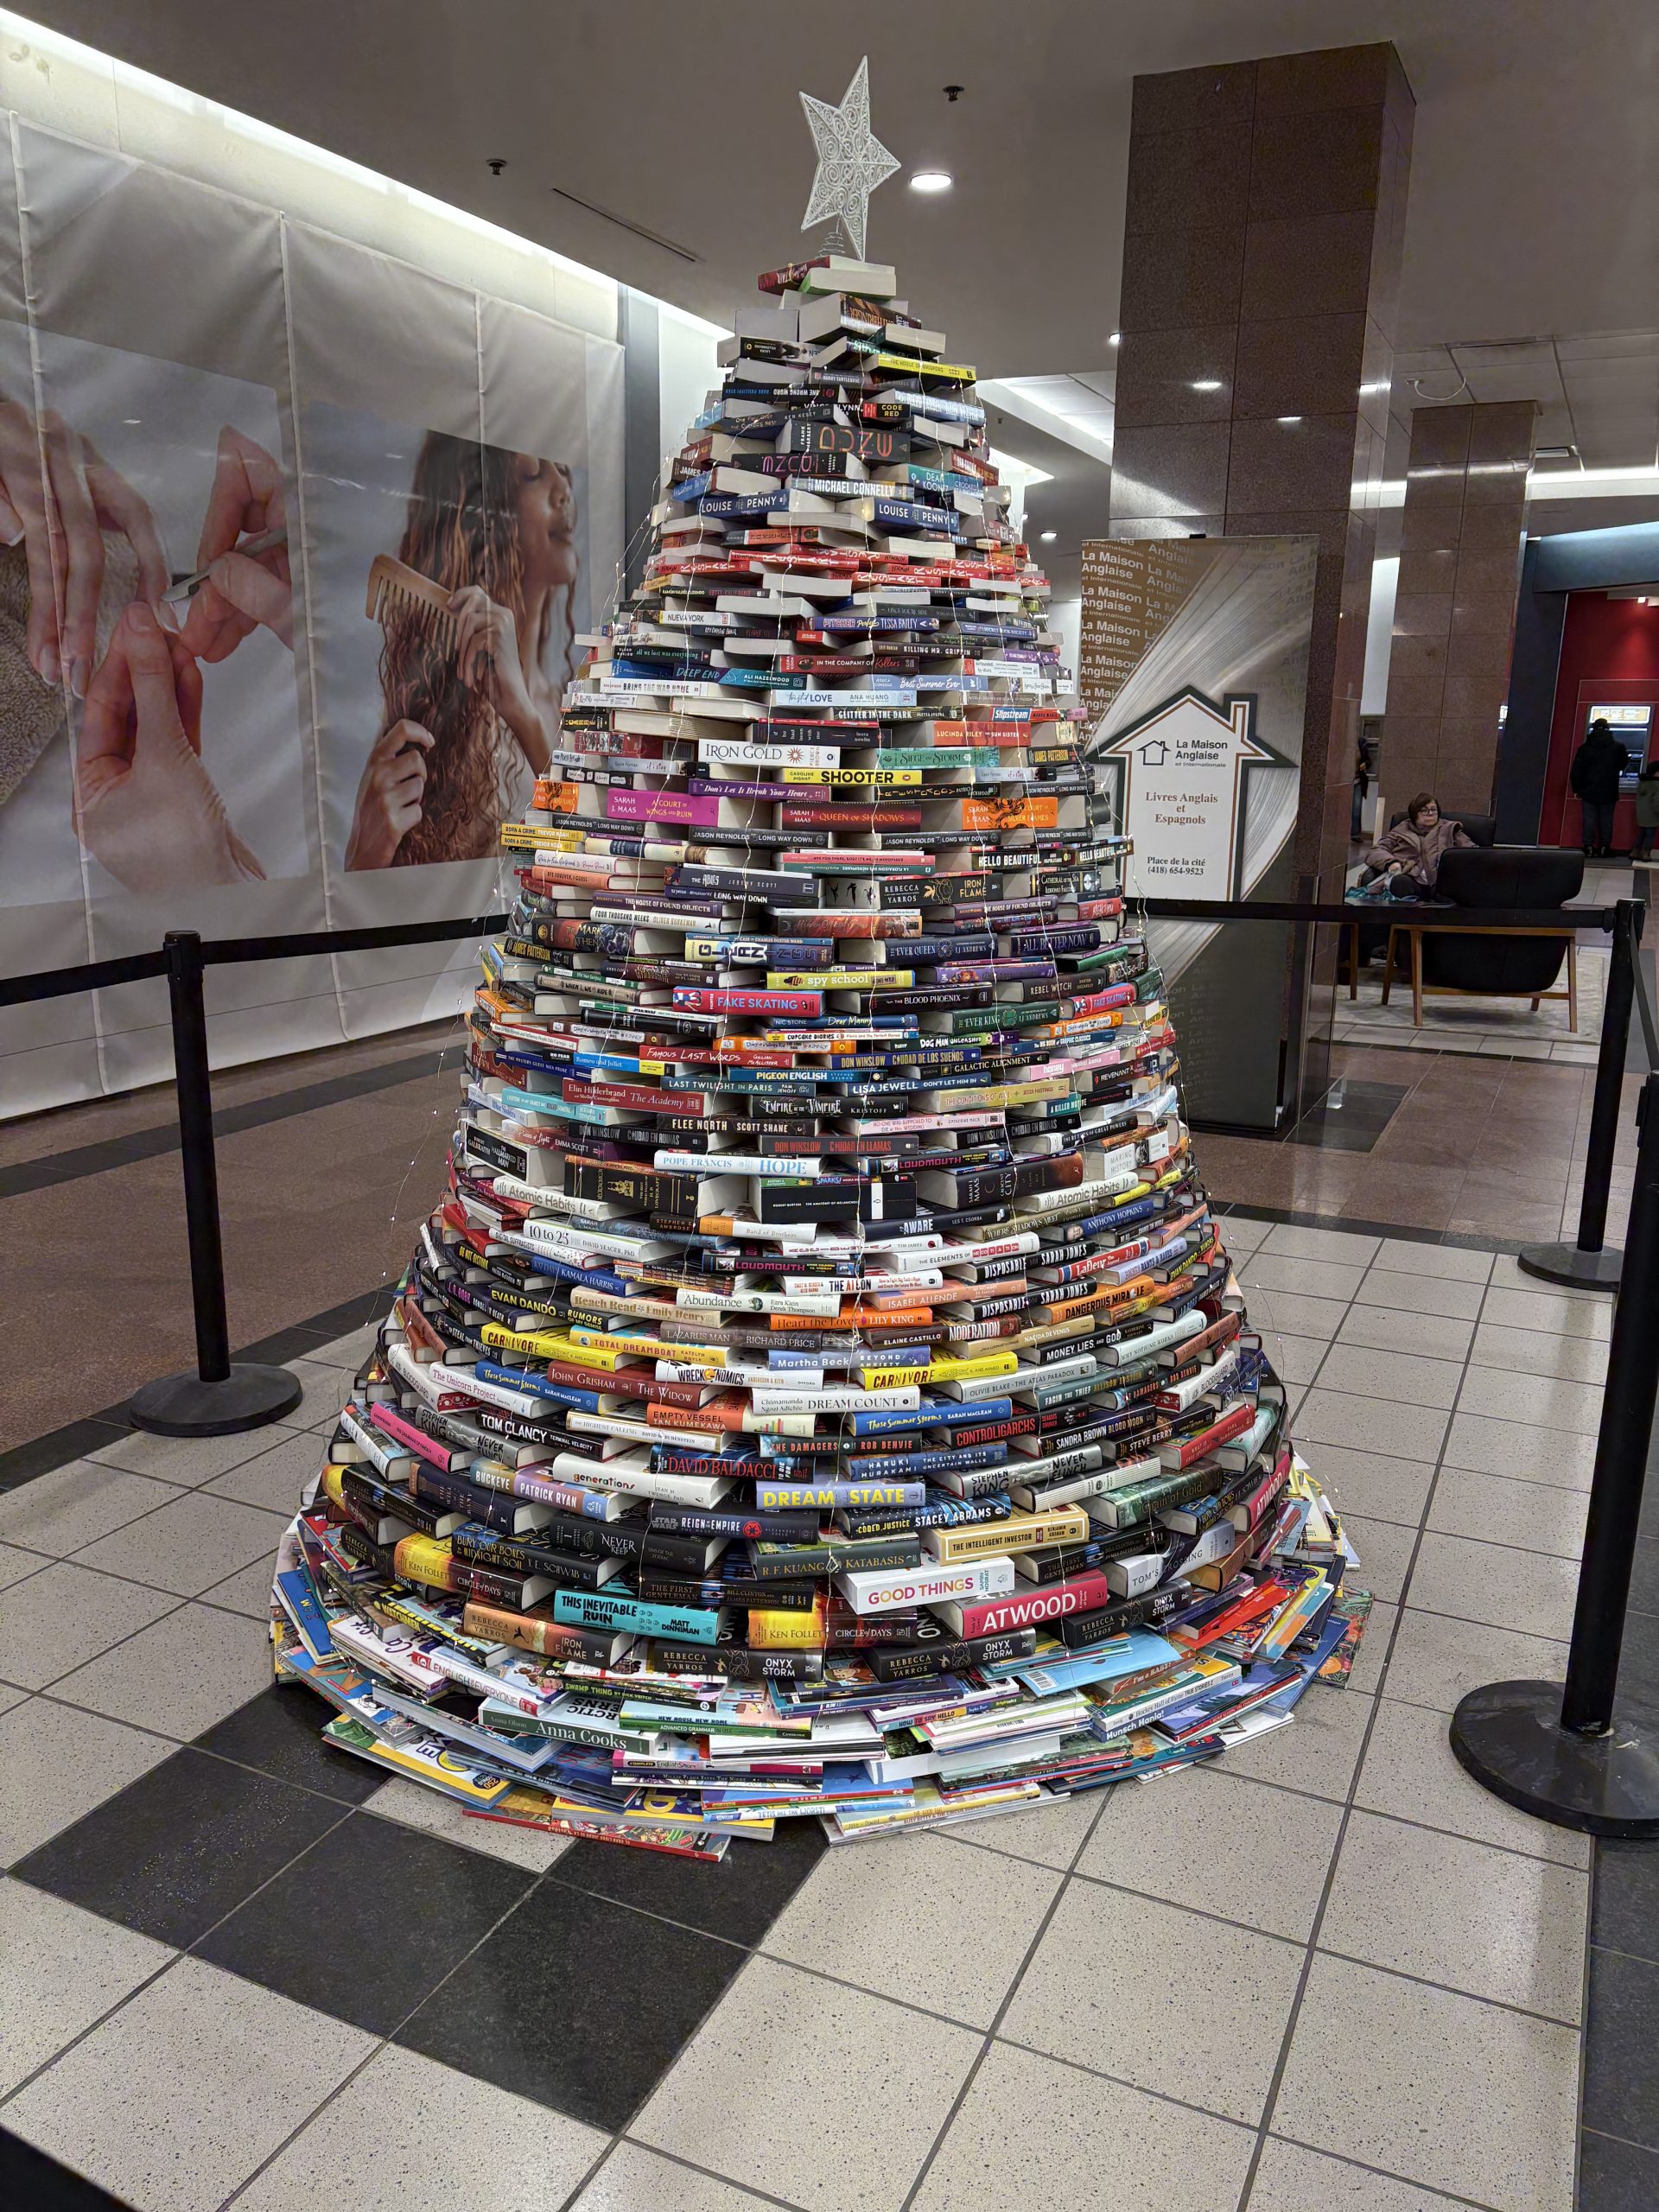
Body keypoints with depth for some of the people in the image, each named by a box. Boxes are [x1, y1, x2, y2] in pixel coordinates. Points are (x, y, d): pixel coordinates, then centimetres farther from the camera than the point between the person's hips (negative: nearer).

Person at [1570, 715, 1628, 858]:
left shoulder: (1585, 748, -2)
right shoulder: (1618, 747, -2)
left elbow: (1577, 771, -2)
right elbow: (1622, 765, 12)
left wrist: (1577, 789, 7)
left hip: (1589, 792, 0)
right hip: (1609, 792, 0)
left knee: (1589, 820, 2)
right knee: (1606, 820, 6)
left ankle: (1589, 847, -2)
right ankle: (1605, 848, 5)